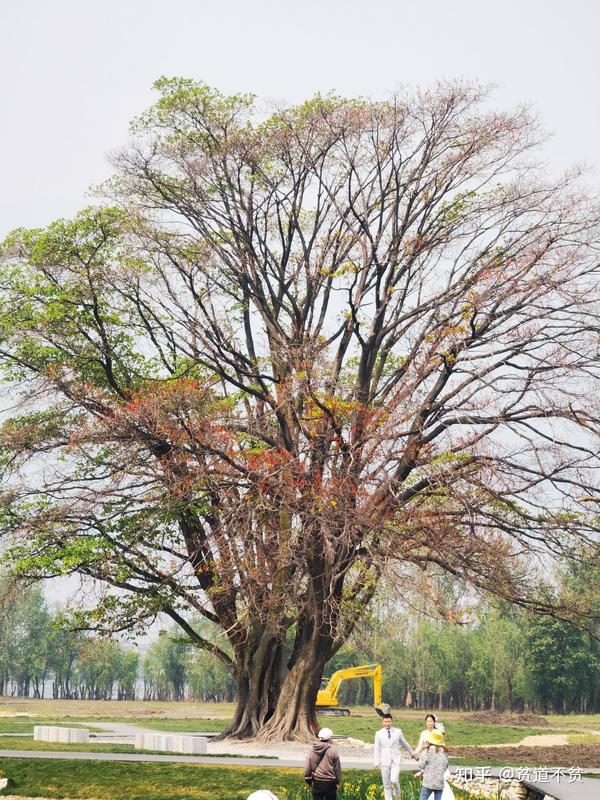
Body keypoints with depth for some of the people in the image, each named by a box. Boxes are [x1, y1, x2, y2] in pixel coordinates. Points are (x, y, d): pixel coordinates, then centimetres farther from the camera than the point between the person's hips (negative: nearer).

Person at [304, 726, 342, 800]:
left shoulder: (313, 751, 0)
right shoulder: (333, 751, -9)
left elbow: (307, 767, 4)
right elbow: (337, 768, -2)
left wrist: (309, 780, 15)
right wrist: (338, 782, 9)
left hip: (317, 782, 2)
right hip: (330, 783, -2)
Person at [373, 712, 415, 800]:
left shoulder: (398, 731, 2)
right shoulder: (378, 734, 0)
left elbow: (405, 744, 16)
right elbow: (377, 749, 0)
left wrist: (412, 753, 24)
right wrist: (376, 762, -9)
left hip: (396, 760, -1)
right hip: (385, 761, 1)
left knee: (394, 780, -16)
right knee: (386, 785, 4)